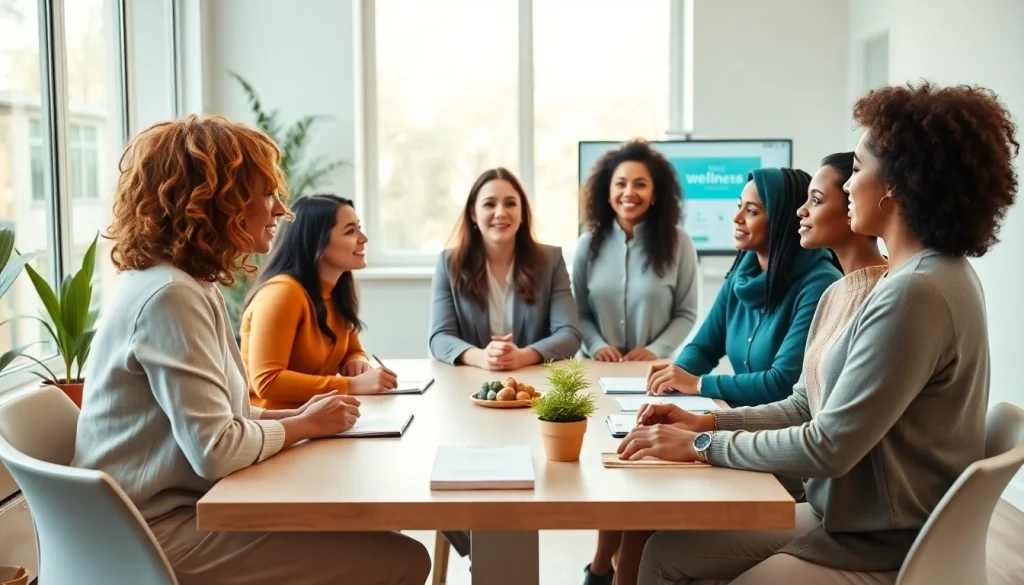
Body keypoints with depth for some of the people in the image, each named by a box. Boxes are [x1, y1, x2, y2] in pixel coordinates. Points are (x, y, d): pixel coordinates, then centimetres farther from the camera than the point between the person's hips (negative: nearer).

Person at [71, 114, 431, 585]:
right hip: (162, 536, -10)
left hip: (184, 509, 10)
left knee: (372, 532, 7)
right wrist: (305, 425, -7)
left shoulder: (187, 285, 11)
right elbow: (215, 450, -24)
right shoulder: (170, 295, -20)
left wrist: (300, 414, 2)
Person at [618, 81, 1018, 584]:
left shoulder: (917, 292, -24)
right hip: (842, 517, 9)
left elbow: (829, 447, -23)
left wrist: (702, 445, -13)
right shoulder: (923, 275, 8)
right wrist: (708, 422, 2)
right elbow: (816, 406, 10)